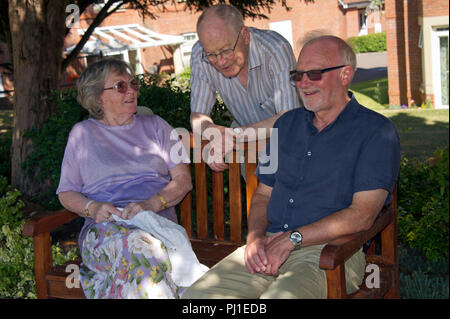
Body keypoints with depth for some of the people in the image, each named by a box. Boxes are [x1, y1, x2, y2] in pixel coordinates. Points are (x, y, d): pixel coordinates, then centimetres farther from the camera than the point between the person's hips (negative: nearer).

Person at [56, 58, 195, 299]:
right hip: (104, 226, -1)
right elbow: (66, 193, 16)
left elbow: (183, 179, 11)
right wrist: (92, 208, -7)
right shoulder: (82, 133, 18)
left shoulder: (155, 125, 21)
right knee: (137, 246, -39)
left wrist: (152, 204, -9)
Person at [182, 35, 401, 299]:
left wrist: (291, 239, -14)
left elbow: (362, 215, -11)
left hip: (329, 252, -5)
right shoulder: (287, 123, 19)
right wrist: (255, 237, -2)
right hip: (269, 245, 5)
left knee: (278, 297, -35)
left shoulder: (376, 131, -1)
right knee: (197, 295, -16)